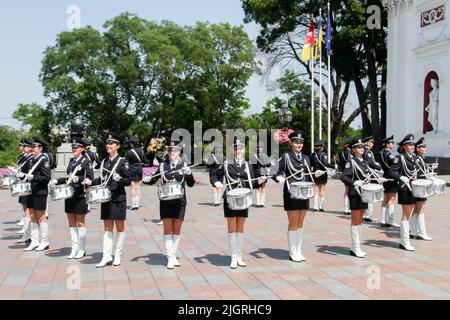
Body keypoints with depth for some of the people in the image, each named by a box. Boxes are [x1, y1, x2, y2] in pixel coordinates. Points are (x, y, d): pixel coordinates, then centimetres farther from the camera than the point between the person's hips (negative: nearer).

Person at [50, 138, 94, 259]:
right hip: (69, 194, 7)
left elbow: (91, 179, -12)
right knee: (71, 223, 10)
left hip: (80, 196, -7)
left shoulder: (85, 161, -7)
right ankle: (74, 249, 18)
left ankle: (82, 249, 11)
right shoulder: (71, 161, 13)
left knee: (80, 222, 2)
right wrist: (56, 181, 7)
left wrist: (78, 179, -26)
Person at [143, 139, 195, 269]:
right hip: (166, 202, 0)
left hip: (180, 202, 0)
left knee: (177, 230, 8)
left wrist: (189, 173, -19)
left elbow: (191, 184, -1)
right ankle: (170, 258, 2)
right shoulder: (162, 166, 4)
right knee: (167, 229, -2)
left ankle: (174, 255, 21)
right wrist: (146, 180, -11)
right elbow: (153, 180, 10)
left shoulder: (184, 166, 2)